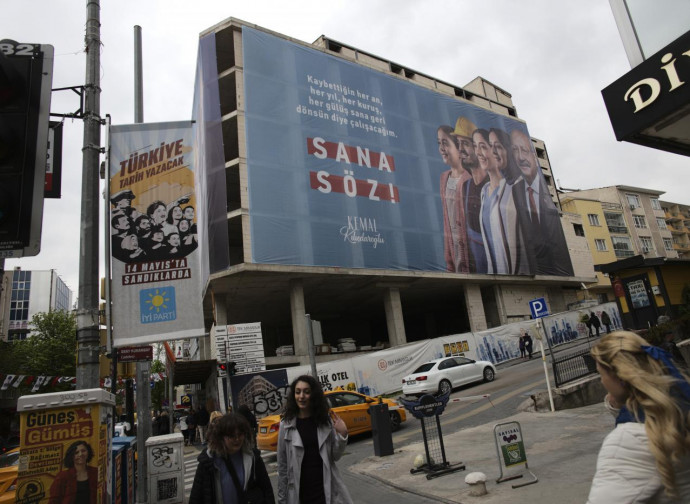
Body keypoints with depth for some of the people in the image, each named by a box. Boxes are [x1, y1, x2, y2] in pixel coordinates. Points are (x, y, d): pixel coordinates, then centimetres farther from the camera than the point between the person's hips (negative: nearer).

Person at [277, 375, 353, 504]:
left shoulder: (326, 420, -2)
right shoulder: (286, 425, -6)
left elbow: (335, 456, 3)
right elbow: (282, 465, -1)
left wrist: (342, 434, -13)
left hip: (327, 490, 1)